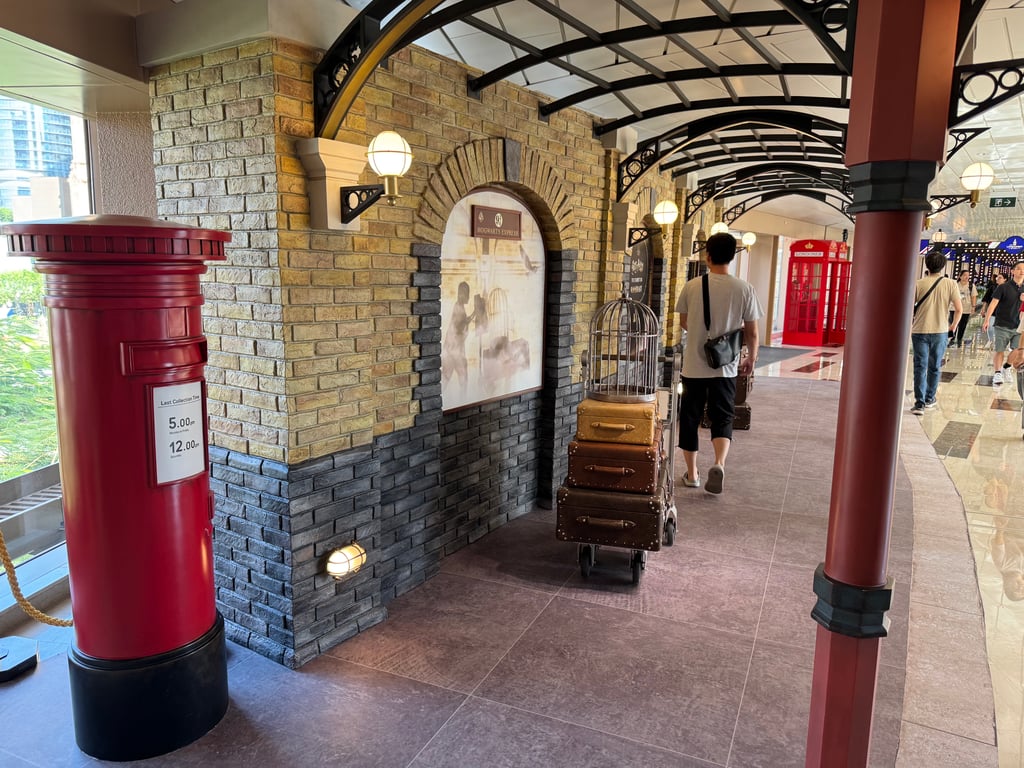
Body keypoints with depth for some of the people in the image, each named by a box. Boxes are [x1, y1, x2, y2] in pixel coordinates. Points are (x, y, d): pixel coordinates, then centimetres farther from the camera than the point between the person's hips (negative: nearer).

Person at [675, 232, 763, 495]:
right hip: (725, 367, 0)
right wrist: (751, 357, 16)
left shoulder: (692, 286, -4)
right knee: (722, 418, 10)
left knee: (690, 417, 12)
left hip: (693, 365, 0)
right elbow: (751, 331, -1)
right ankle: (719, 464, -14)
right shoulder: (744, 289, -6)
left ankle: (692, 474, 20)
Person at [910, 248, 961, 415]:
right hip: (940, 332, 1)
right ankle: (929, 399, 27)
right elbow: (959, 309, -7)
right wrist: (953, 326, 11)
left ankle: (919, 403, -6)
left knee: (920, 367, 1)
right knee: (934, 367, 15)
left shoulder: (918, 284, -6)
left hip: (919, 331, -1)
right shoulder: (950, 284, -5)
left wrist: (909, 326, 12)